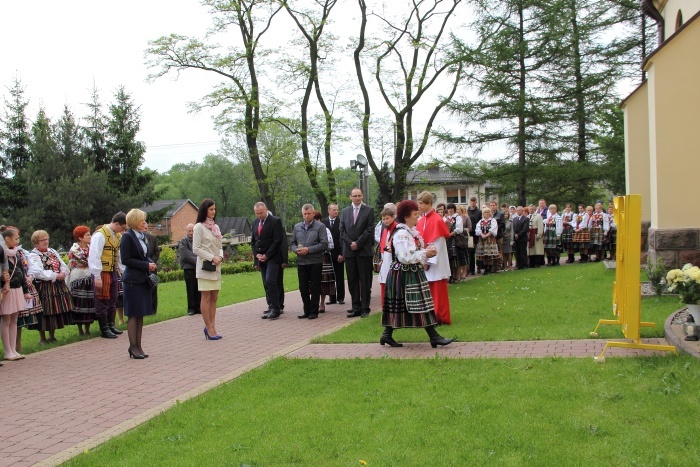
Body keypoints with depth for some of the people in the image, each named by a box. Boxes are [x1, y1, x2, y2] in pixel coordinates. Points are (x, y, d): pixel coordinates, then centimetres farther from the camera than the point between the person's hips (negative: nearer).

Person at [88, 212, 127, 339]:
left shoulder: (118, 236, 10)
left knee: (113, 300, 16)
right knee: (103, 302, 1)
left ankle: (110, 325, 29)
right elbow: (94, 257, -20)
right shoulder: (100, 235, -17)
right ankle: (104, 329, 10)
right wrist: (97, 277, -21)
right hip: (103, 273, -8)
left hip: (114, 272, 8)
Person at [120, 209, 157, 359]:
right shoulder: (127, 237, -10)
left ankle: (138, 346, 16)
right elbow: (125, 259, -15)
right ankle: (133, 347, 5)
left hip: (144, 280, 8)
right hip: (133, 280, -8)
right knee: (133, 314, -2)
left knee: (140, 315, 10)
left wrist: (151, 263, 1)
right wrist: (146, 265, -17)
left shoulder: (142, 236, 13)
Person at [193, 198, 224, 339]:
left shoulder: (215, 227, 14)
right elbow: (196, 249, -10)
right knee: (206, 298, -3)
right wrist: (212, 258, -15)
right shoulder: (199, 227, -6)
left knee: (214, 298, 7)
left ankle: (212, 327, 11)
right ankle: (209, 328, 0)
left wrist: (220, 257, -2)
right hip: (205, 267, -7)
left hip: (216, 267, 7)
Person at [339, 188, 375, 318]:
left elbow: (370, 229, -5)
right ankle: (356, 307, 10)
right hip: (349, 251, 3)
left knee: (365, 281, 0)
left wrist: (358, 243, -11)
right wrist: (350, 243, -7)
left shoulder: (369, 210, 2)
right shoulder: (345, 211, 12)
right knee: (352, 281, 5)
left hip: (364, 250, -3)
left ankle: (365, 308, 4)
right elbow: (342, 230, 8)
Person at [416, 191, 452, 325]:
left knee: (438, 292, 0)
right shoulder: (421, 221, 9)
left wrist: (428, 261, -16)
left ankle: (441, 318, 8)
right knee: (429, 292, 9)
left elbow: (437, 244, -15)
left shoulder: (436, 220, -13)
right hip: (425, 262, 7)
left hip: (436, 264, -7)